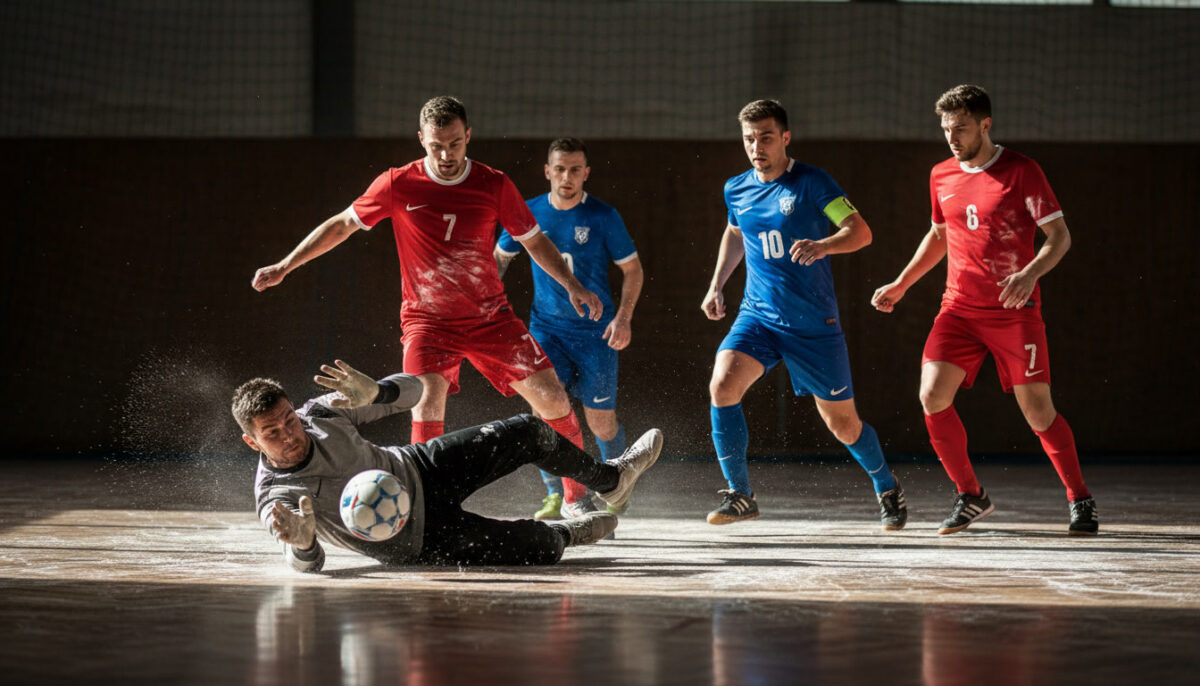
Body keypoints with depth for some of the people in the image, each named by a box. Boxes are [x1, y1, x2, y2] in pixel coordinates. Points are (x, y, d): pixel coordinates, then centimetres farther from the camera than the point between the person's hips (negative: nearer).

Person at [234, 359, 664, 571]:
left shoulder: (319, 414, -15)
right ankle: (566, 532, 28)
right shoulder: (274, 499, -27)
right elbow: (309, 565, -33)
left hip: (421, 471, 5)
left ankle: (610, 479, 36)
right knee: (542, 547, -11)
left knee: (531, 434, 6)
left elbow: (413, 390, -10)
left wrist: (374, 394, -35)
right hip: (418, 541, -5)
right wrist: (301, 543, -58)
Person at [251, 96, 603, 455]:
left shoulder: (495, 185, -4)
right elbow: (341, 225, 5)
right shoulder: (398, 185, -7)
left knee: (552, 399, -3)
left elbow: (534, 240, 9)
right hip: (426, 320, -2)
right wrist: (284, 266, 5)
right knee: (428, 410, -24)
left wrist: (573, 286, 0)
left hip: (490, 317, 2)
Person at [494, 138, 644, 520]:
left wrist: (624, 317, -11)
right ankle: (560, 495, -11)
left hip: (595, 331, -1)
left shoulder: (603, 217, -6)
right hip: (546, 327, 1)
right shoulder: (531, 213, 0)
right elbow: (501, 257, 16)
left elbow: (632, 268, 1)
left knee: (600, 421, 2)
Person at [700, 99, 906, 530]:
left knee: (843, 425, 4)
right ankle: (739, 495, -12)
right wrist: (716, 286, 20)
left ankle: (888, 491, 33)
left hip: (814, 322, -3)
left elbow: (860, 231, -16)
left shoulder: (811, 183, -9)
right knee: (723, 385, -23)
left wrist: (822, 245, -35)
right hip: (758, 316, 3)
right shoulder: (736, 190, 7)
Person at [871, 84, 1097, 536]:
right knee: (932, 395, -13)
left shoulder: (1021, 171, -7)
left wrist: (1029, 274, -24)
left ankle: (1080, 500, 14)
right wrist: (901, 284, 20)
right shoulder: (942, 177, 9)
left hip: (1015, 312, -4)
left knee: (1037, 410, -6)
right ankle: (970, 497, 4)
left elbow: (1060, 235, -6)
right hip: (959, 308, 4)